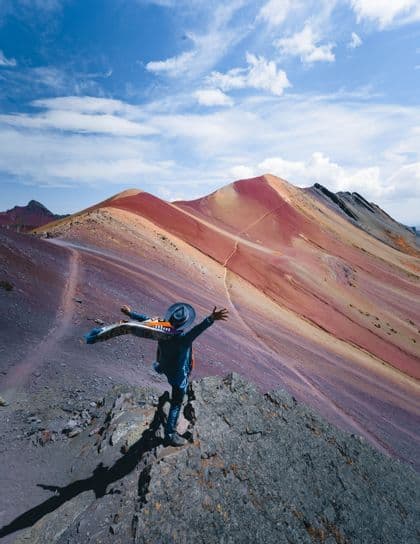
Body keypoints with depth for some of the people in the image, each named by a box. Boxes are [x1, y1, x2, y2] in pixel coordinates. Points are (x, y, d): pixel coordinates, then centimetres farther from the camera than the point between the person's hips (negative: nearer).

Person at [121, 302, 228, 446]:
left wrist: (130, 313, 7)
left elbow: (146, 319, -7)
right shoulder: (182, 338, -40)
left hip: (165, 366, 7)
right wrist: (210, 319, -77)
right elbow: (197, 329, -61)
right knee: (176, 404, 9)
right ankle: (170, 434, 21)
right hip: (179, 374, -7)